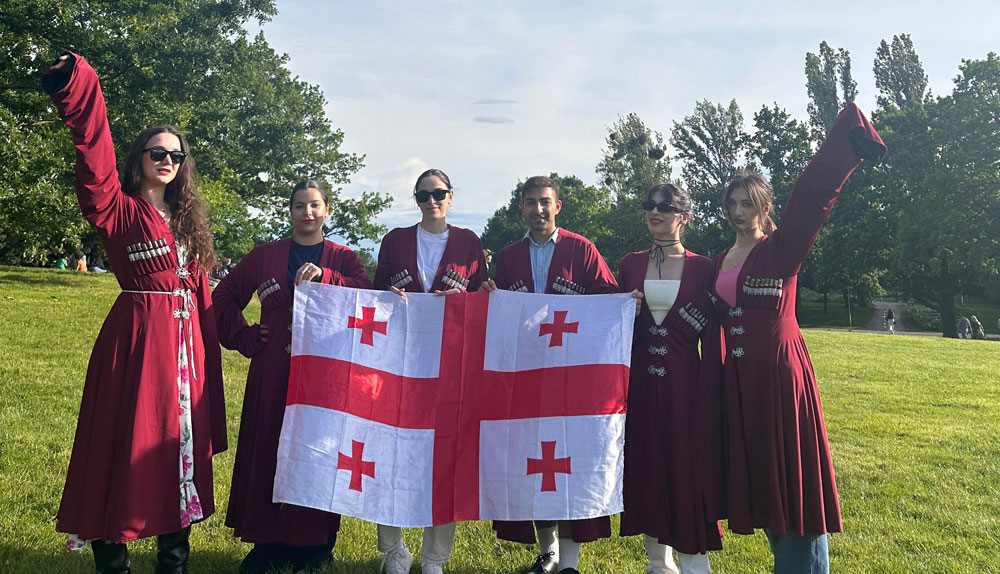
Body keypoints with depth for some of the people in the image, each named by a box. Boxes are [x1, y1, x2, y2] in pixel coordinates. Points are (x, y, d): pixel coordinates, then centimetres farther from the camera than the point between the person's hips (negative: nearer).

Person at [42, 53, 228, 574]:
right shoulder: (120, 212, 1)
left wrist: (209, 350, 9)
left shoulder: (187, 221, 17)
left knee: (181, 445, 9)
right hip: (136, 338, -5)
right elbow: (96, 170, -19)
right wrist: (81, 88, -31)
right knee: (127, 447, -1)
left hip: (187, 342, 6)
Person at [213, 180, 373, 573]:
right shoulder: (265, 255, 11)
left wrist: (325, 275, -21)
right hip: (273, 371, 2)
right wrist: (244, 338, 5)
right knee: (267, 451, 2)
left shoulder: (343, 258, 9)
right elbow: (224, 297, 16)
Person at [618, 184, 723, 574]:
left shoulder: (702, 268, 0)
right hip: (640, 381, 3)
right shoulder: (630, 264, 8)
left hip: (684, 384, -3)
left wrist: (709, 396, -8)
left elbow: (712, 340, -2)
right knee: (645, 465, 7)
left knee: (688, 466, -2)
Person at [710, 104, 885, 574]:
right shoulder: (719, 262, 13)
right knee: (754, 473, 12)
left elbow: (813, 196, -19)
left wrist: (846, 137, -31)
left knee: (790, 477, -2)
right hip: (739, 377, 6)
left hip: (780, 372, -6)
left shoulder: (782, 249, -5)